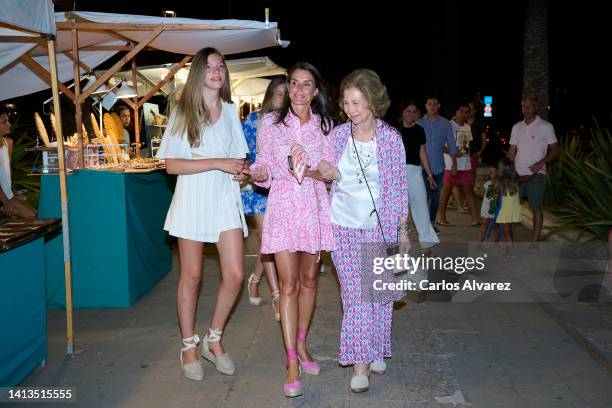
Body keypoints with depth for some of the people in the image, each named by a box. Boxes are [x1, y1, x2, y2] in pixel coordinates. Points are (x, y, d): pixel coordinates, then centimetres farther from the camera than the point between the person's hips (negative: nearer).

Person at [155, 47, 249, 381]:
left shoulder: (230, 110, 9)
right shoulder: (182, 113, -2)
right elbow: (171, 165, -9)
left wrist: (242, 171, -5)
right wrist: (218, 163, -17)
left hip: (226, 197, 4)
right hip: (193, 199, -3)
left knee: (235, 274, -2)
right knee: (191, 276, 4)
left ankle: (214, 340, 19)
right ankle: (188, 347, 21)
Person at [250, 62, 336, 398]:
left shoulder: (325, 124, 5)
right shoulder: (270, 122, 2)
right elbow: (264, 166, 3)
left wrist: (311, 171, -16)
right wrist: (259, 174, -19)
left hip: (314, 206, 2)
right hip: (282, 206, -2)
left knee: (309, 280, 12)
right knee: (289, 285, -6)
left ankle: (301, 345, 31)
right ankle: (292, 363, 0)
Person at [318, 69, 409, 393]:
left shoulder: (391, 137, -4)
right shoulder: (338, 134, 0)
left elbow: (399, 185, 2)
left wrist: (402, 229, 3)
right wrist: (328, 173, -11)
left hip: (380, 226, 0)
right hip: (343, 225, 1)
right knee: (355, 294, -3)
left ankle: (376, 351, 27)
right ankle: (360, 363, 4)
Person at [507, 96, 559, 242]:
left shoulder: (545, 126, -3)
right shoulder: (516, 127, 10)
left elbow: (555, 150, -3)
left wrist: (541, 163, -18)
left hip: (536, 176, -4)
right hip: (518, 175, 5)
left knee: (536, 208, 0)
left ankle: (535, 242, 6)